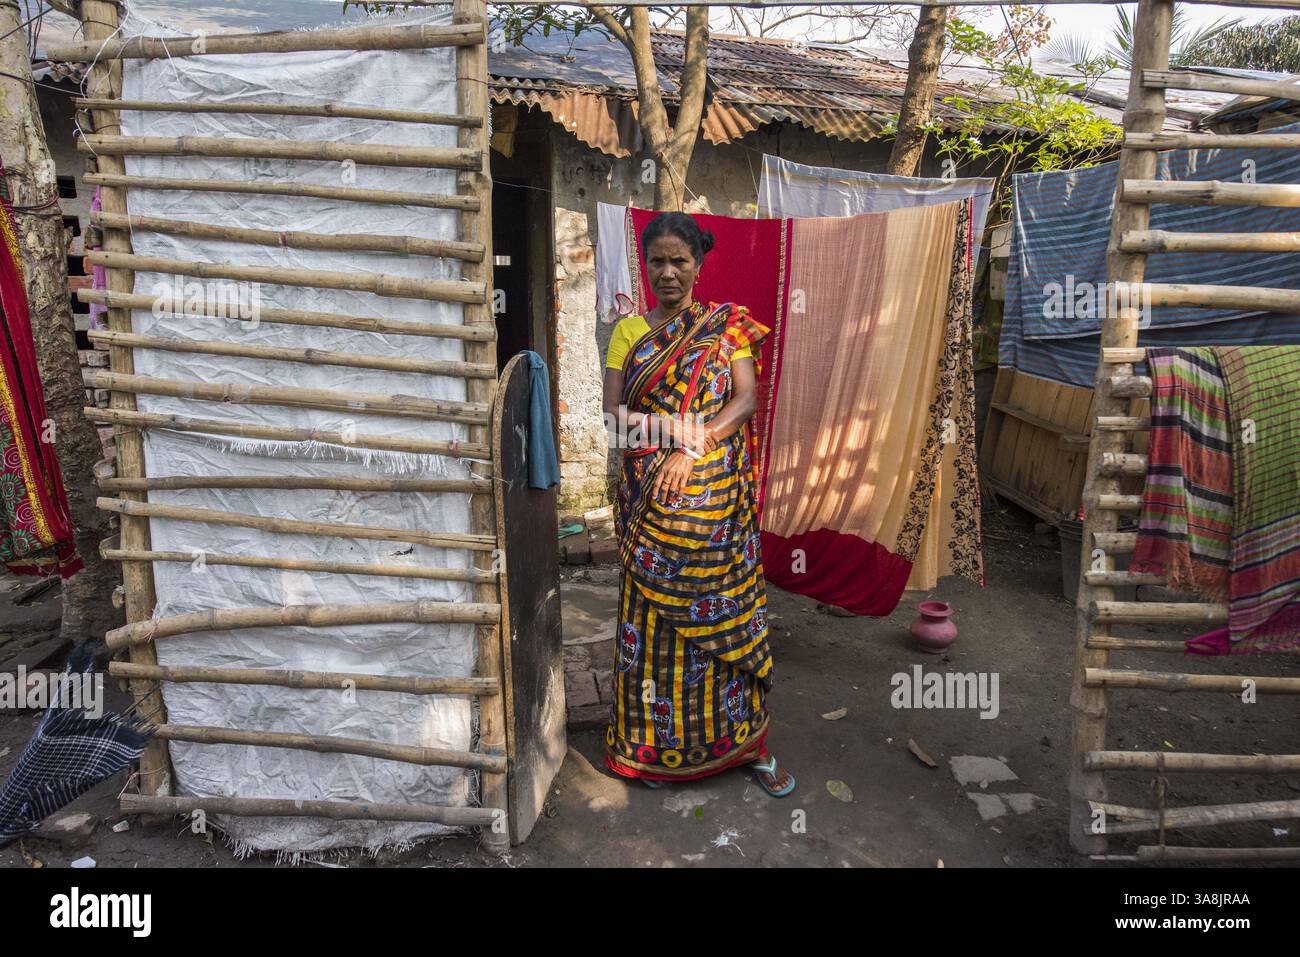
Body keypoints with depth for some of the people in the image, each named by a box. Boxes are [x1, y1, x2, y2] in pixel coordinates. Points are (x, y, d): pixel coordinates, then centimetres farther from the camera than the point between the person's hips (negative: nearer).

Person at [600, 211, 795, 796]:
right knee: (653, 614, 6)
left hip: (718, 495, -1)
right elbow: (612, 413, 0)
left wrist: (693, 448, -19)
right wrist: (667, 428, -17)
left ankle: (748, 740, 20)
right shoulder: (629, 331, 8)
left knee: (728, 610, 5)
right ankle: (656, 744, 23)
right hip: (650, 500, 1)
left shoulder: (727, 325, 5)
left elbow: (747, 397, -6)